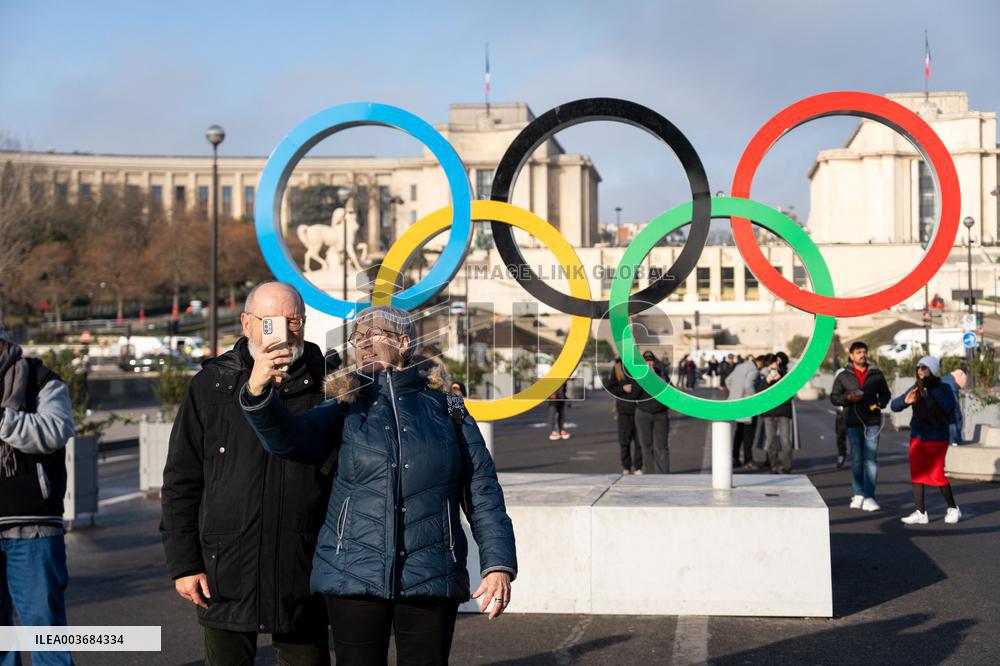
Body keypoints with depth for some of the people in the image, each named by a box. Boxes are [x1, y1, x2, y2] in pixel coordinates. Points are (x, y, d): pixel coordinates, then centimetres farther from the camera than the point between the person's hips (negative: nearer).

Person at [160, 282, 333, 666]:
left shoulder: (326, 386, 4)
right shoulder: (212, 386, 3)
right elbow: (181, 483, 4)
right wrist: (183, 563, -2)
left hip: (304, 577, 0)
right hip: (226, 580, 0)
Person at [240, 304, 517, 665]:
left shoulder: (446, 409, 7)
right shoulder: (348, 409, 7)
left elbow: (482, 493, 5)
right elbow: (289, 438, -11)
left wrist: (498, 564, -5)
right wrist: (258, 393, -30)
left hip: (431, 579, 0)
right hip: (354, 577, 1)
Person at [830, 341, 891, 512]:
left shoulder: (876, 374, 9)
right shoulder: (843, 376, 7)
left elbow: (885, 393, 17)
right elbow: (834, 397, 8)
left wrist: (880, 404, -4)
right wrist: (848, 398, -10)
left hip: (872, 422, 0)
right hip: (853, 422, 0)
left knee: (871, 459, -5)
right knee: (856, 460, 4)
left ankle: (868, 496, -4)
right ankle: (858, 494, 12)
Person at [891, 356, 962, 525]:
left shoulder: (943, 388, -7)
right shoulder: (916, 389, 4)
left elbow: (949, 406, -24)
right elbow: (895, 405, 1)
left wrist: (933, 389, -28)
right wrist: (905, 400, -21)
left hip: (937, 438, -5)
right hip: (917, 436, 5)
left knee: (936, 474, -4)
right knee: (917, 474, 1)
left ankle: (953, 509, 16)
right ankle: (921, 513, 5)